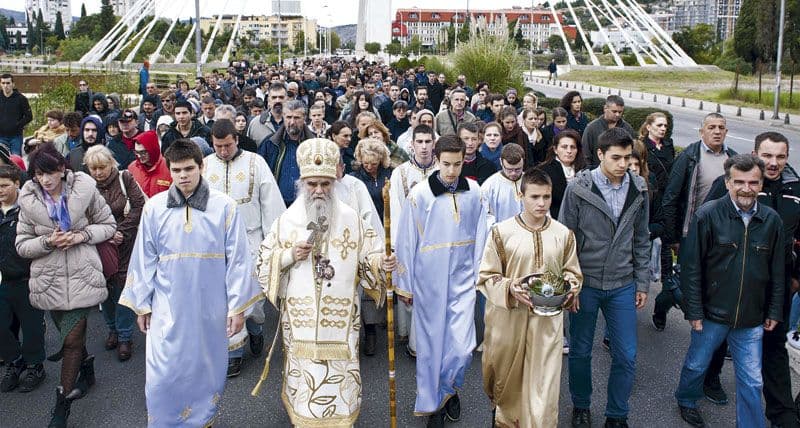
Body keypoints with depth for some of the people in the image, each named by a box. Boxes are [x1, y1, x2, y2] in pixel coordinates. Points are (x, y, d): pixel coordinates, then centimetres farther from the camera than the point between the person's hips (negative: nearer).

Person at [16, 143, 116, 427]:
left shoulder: (85, 191, -7)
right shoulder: (28, 201, -1)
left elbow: (108, 225, 3)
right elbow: (22, 245, 2)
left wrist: (82, 235, -14)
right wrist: (48, 241, -17)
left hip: (81, 276, -2)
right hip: (49, 280, 3)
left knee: (72, 339, -5)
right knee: (72, 334, 16)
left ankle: (63, 404, 10)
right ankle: (86, 371, 45)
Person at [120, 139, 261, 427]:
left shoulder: (224, 206, -6)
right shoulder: (154, 208, -2)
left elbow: (237, 259, -4)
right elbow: (144, 260, 5)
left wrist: (238, 307, -4)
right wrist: (141, 305, 6)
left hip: (211, 307, 0)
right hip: (167, 308, 1)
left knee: (207, 370, 13)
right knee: (163, 377, 3)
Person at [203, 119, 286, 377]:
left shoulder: (255, 162, -3)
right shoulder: (204, 166, 3)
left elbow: (271, 202, -2)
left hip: (250, 239, -2)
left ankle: (255, 328, 33)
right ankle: (234, 351, 15)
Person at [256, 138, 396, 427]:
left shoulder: (351, 218, 0)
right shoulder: (287, 220, 1)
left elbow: (367, 256, 3)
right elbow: (263, 263, 4)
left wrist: (381, 264, -19)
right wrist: (289, 256, -13)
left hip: (339, 318, 0)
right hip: (300, 318, 0)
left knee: (339, 376, 6)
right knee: (304, 376, 8)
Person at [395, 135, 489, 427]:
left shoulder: (474, 192, -1)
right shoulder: (419, 194, -10)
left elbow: (479, 237, 7)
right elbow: (406, 242, -4)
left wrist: (478, 274, 8)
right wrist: (405, 285, 0)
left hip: (463, 279, 2)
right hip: (428, 280, -2)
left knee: (462, 346, 0)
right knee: (431, 344, 8)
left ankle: (448, 388, 31)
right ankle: (431, 402, 28)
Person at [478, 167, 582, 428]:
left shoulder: (563, 234, 3)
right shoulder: (501, 231, -6)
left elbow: (572, 272, 14)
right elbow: (486, 277, -3)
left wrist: (571, 285, -8)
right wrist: (510, 289, -21)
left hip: (548, 320, 1)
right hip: (509, 319, -1)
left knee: (543, 384, 1)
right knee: (507, 378, 15)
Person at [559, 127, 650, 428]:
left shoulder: (638, 190, 0)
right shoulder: (578, 188, -11)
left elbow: (641, 240, 8)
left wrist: (642, 283, 7)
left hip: (622, 286, 3)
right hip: (585, 283, -2)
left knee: (626, 356, 6)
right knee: (580, 352, 12)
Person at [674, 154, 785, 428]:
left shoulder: (772, 220, -2)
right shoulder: (708, 215, -13)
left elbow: (777, 271, 8)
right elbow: (691, 267, -11)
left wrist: (774, 311, 8)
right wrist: (694, 310, -11)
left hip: (752, 319, 2)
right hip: (712, 313, -2)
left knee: (752, 382, 8)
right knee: (697, 365, 18)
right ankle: (686, 401, 45)